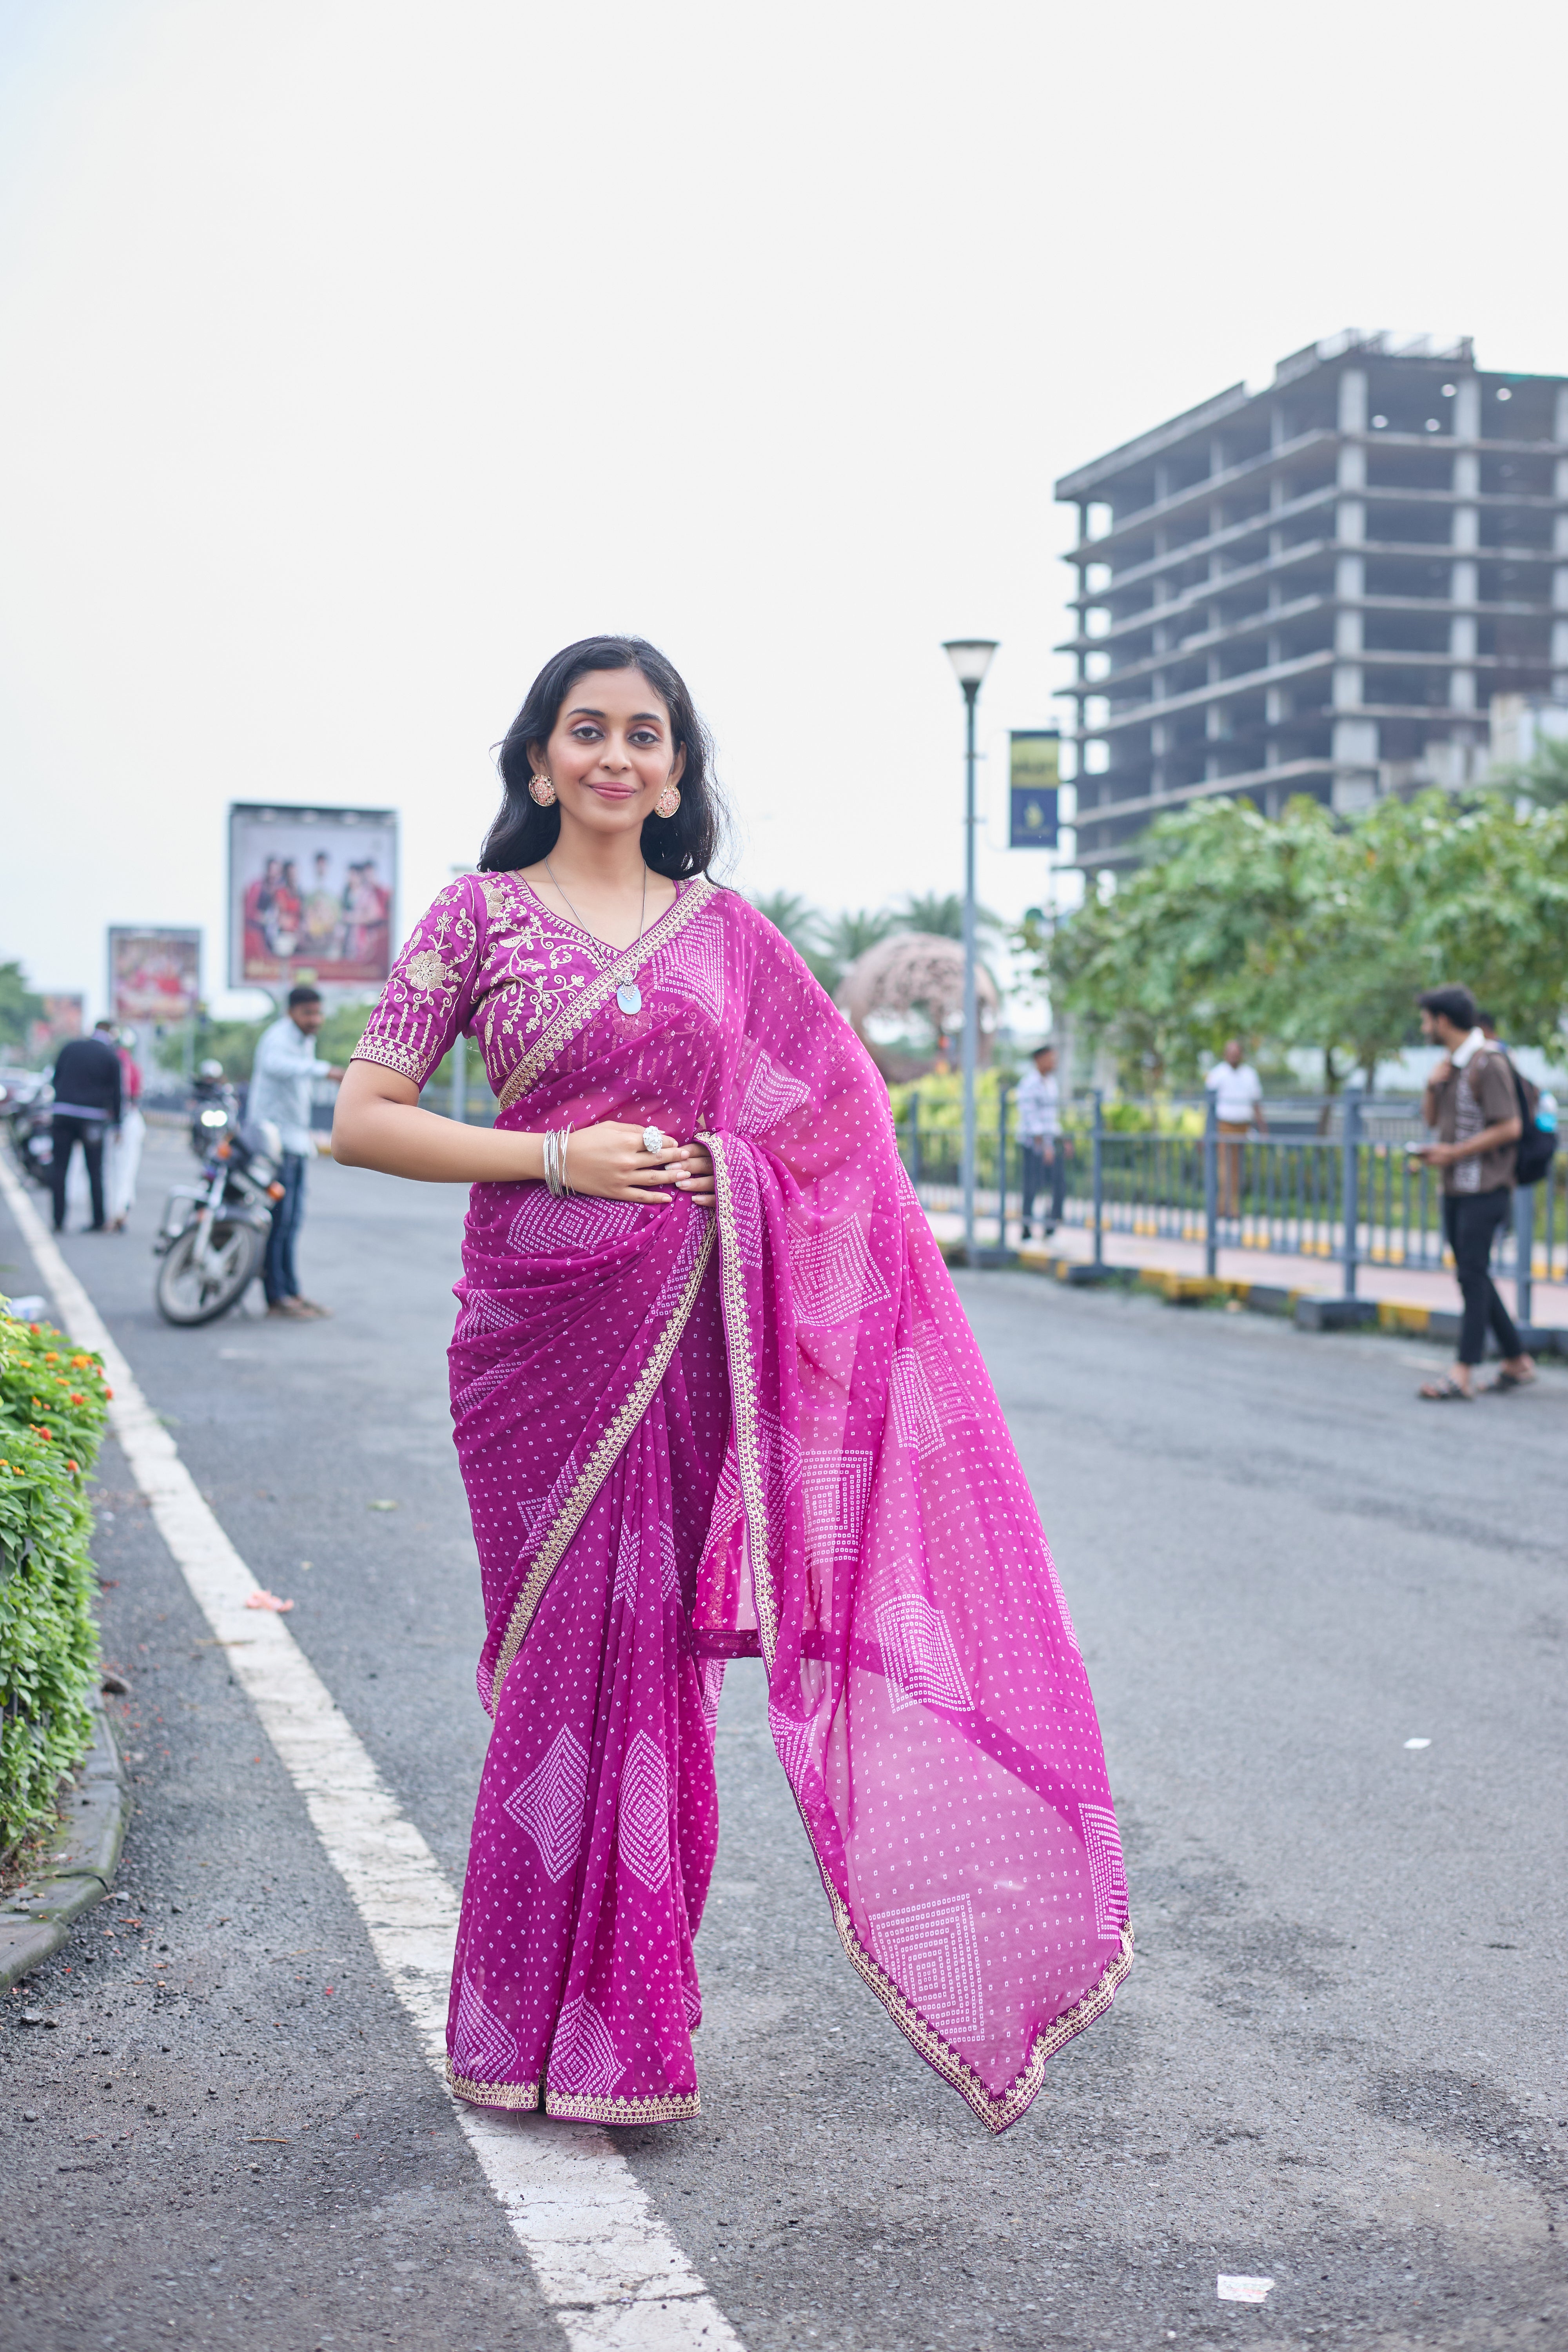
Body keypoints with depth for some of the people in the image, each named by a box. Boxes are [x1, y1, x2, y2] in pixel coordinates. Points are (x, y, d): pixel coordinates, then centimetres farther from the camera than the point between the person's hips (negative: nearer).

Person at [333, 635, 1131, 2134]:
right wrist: (559, 1157, -11)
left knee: (658, 1649, 4)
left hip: (690, 1328, 2)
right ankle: (540, 2027, 15)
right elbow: (361, 1120, -3)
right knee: (568, 1654, 1)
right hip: (541, 1324, -2)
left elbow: (829, 1128, 15)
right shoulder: (480, 915, 2)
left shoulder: (725, 929, 10)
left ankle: (626, 2011, 18)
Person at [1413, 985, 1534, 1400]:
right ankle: (1517, 1362, 21)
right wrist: (1433, 1085, -1)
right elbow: (1431, 1119, 19)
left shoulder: (1488, 1062, -14)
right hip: (1455, 1189, 9)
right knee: (1473, 1277, 12)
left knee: (1473, 1275, -10)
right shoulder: (1448, 1063, 14)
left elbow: (1510, 1128, -18)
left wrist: (1453, 1153, -17)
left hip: (1485, 1190, -9)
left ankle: (1463, 1376, -11)